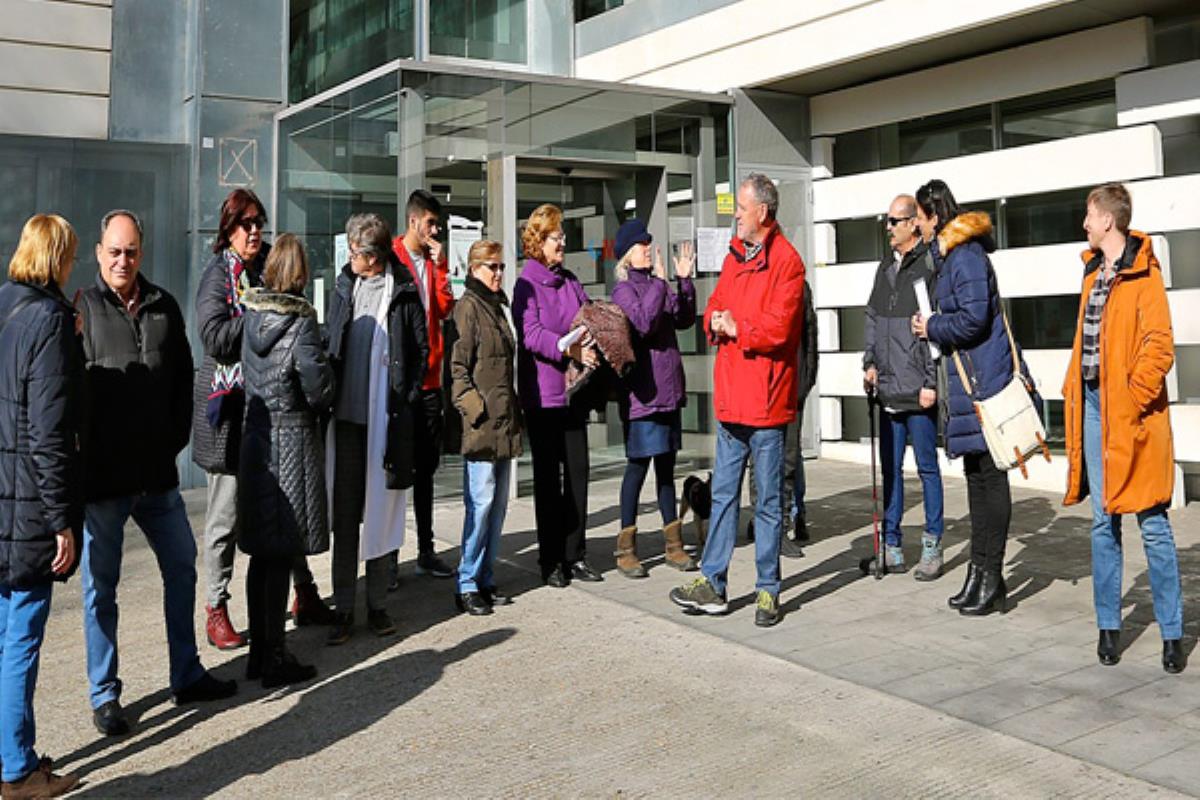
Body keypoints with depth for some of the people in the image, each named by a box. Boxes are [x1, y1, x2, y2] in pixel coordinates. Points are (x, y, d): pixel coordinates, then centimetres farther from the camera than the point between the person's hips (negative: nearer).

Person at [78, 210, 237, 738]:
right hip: (101, 476, -5)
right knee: (101, 587, 6)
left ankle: (187, 675, 28)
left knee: (181, 567, 13)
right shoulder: (80, 309, -5)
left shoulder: (163, 307, 8)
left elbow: (183, 378, 13)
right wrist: (81, 454, -9)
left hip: (157, 473, 5)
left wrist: (176, 438, 6)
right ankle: (104, 695, 18)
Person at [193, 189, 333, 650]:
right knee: (226, 513, 2)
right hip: (230, 407, -5)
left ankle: (305, 595, 19)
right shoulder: (218, 273, -3)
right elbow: (215, 336, -16)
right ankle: (216, 609, 13)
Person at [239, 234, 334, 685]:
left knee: (261, 554, 14)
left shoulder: (250, 314, 4)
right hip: (292, 441, -6)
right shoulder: (301, 322, -13)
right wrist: (316, 408, 5)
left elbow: (246, 374, 9)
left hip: (254, 440, 6)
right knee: (281, 557, 1)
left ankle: (258, 652, 23)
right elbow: (318, 385, -14)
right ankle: (275, 660, 8)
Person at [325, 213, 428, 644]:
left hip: (387, 417, -3)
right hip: (346, 415, 3)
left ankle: (377, 605, 18)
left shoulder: (403, 292, 1)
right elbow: (330, 345, 15)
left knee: (382, 512, 6)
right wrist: (329, 395, 3)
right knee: (344, 515, 5)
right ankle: (343, 609, 12)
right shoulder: (344, 288, 12)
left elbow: (422, 349, 3)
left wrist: (407, 398, -6)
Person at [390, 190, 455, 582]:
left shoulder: (434, 262, 15)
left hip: (429, 377, 7)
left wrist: (440, 267, -3)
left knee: (426, 467, 11)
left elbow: (446, 309, 3)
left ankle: (426, 550, 19)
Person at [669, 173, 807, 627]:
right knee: (723, 494, 12)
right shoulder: (734, 256, 16)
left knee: (769, 500, 4)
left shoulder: (786, 260, -10)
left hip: (766, 399, -8)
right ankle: (712, 584, 21)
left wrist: (736, 328, -8)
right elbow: (715, 308, 18)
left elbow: (779, 327, -19)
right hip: (731, 397, 8)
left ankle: (768, 590, 14)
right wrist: (716, 321, -4)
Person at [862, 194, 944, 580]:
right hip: (888, 389, 7)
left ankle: (932, 547, 11)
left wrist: (931, 382, -15)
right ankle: (891, 544, 19)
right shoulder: (885, 267, 15)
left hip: (918, 391, -7)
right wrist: (870, 363, 10)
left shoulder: (930, 266, -7)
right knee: (890, 468, 11)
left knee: (927, 467, 2)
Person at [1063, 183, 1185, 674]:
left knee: (1152, 523, 0)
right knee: (1103, 522, 10)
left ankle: (1172, 634, 11)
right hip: (1093, 405, 7)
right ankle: (1108, 627, 19)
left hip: (1130, 413, -7)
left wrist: (1131, 402, -15)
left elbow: (1160, 347, -15)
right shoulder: (1094, 271, 15)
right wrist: (1073, 391, 10)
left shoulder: (1142, 275, -9)